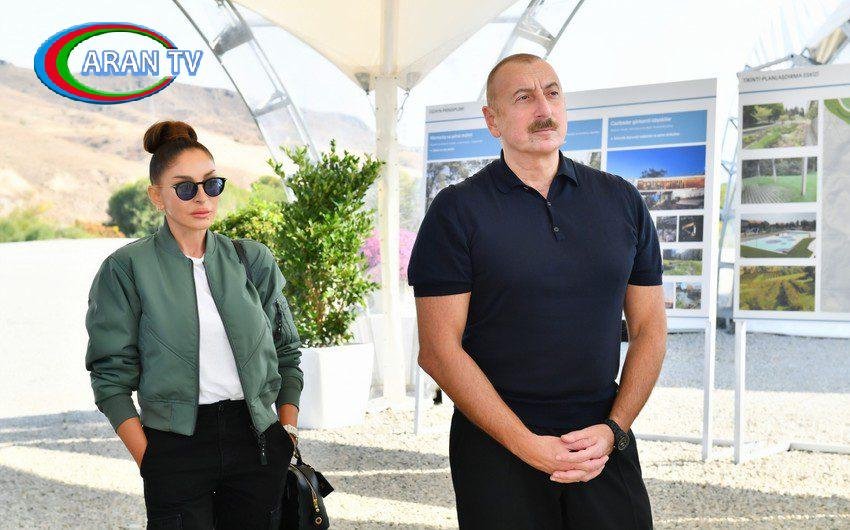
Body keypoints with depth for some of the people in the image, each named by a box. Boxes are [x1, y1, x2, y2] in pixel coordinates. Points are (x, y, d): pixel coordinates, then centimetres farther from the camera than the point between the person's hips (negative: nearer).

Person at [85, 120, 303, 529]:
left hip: (257, 440, 3)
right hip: (176, 446, -3)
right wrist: (149, 461, -10)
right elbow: (112, 379, -4)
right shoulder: (127, 268, -2)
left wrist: (287, 434, 3)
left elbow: (287, 353, 12)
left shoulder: (253, 259, 7)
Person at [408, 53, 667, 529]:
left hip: (605, 448, 3)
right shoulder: (458, 210, -4)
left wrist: (614, 429, -5)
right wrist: (527, 445, -14)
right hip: (497, 450, -2)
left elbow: (649, 329, 8)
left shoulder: (622, 202, 7)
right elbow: (439, 350, -9)